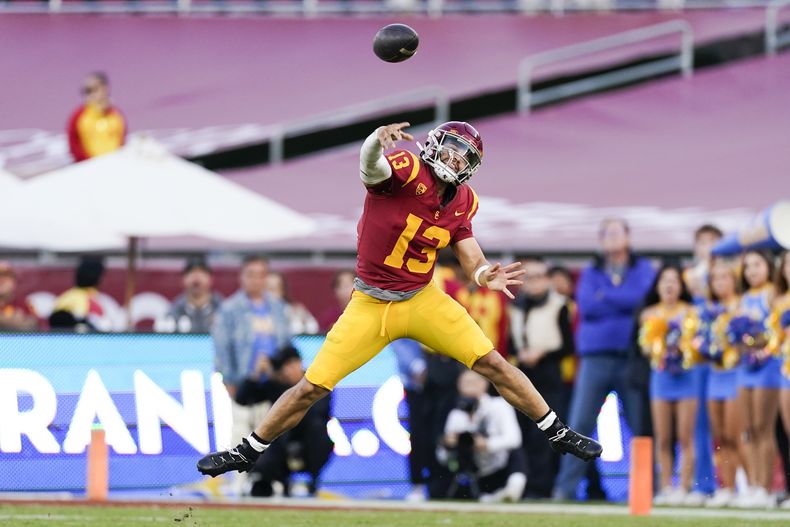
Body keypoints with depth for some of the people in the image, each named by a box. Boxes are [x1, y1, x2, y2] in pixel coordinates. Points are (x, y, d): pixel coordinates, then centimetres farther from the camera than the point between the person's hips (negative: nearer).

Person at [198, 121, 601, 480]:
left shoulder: (461, 202, -1)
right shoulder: (407, 170, -18)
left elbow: (472, 260, 0)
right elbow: (370, 167, -41)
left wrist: (485, 276, -24)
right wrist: (377, 142, -65)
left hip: (423, 301, 4)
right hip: (370, 306, -4)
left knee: (493, 364, -2)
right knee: (311, 388, -2)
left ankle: (559, 434, 14)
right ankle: (247, 452, 17)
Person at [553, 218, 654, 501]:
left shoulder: (644, 270, 10)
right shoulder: (591, 273, 15)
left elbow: (642, 297, -8)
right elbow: (586, 304, -2)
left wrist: (605, 296, -3)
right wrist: (624, 302, -5)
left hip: (633, 357, -1)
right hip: (596, 357, 1)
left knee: (642, 424, -1)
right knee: (579, 424, -6)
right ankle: (565, 487, -6)